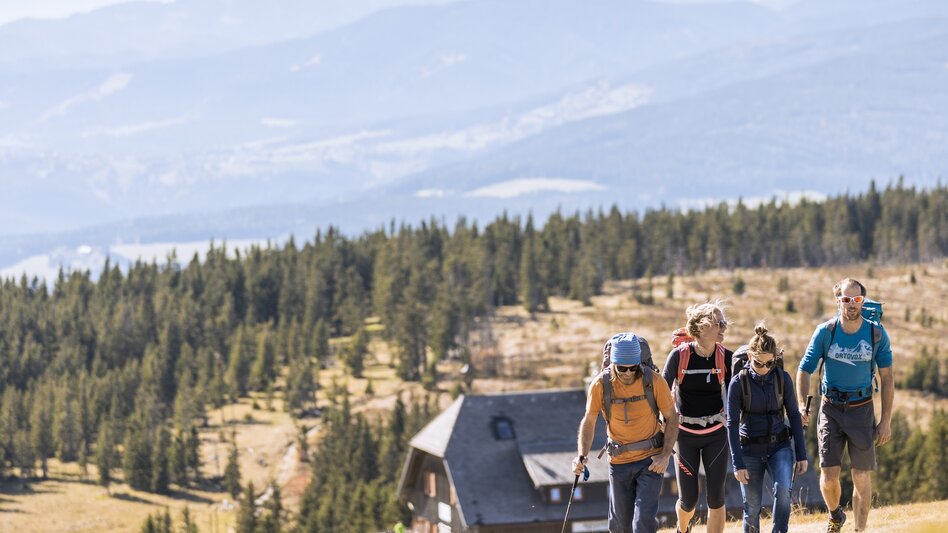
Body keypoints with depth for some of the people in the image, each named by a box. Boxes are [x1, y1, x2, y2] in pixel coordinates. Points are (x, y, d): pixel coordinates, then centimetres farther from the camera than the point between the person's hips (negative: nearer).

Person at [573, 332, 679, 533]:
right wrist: (581, 456, -12)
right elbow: (589, 421, 1)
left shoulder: (653, 382, -13)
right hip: (619, 462, 2)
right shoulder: (600, 385, -11)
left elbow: (672, 418, -2)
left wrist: (665, 456, -11)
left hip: (650, 460, -2)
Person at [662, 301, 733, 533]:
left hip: (716, 434, 1)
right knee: (688, 499, 4)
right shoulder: (679, 355, -11)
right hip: (685, 434, -1)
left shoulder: (726, 357, -5)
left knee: (716, 497, -5)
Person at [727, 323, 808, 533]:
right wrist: (737, 463, -11)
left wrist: (801, 454, -1)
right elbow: (732, 424, -8)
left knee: (783, 490, -26)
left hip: (779, 446, 1)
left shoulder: (782, 378, -4)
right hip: (750, 450, -1)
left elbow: (794, 415, 2)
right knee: (752, 509, 2)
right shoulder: (739, 382, -10)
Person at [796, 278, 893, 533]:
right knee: (829, 476, -5)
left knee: (862, 478, 3)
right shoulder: (825, 332, -5)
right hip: (831, 409, 0)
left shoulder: (877, 334, -4)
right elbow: (804, 371, 0)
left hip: (862, 409, 0)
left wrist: (886, 421, -1)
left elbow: (887, 379, 2)